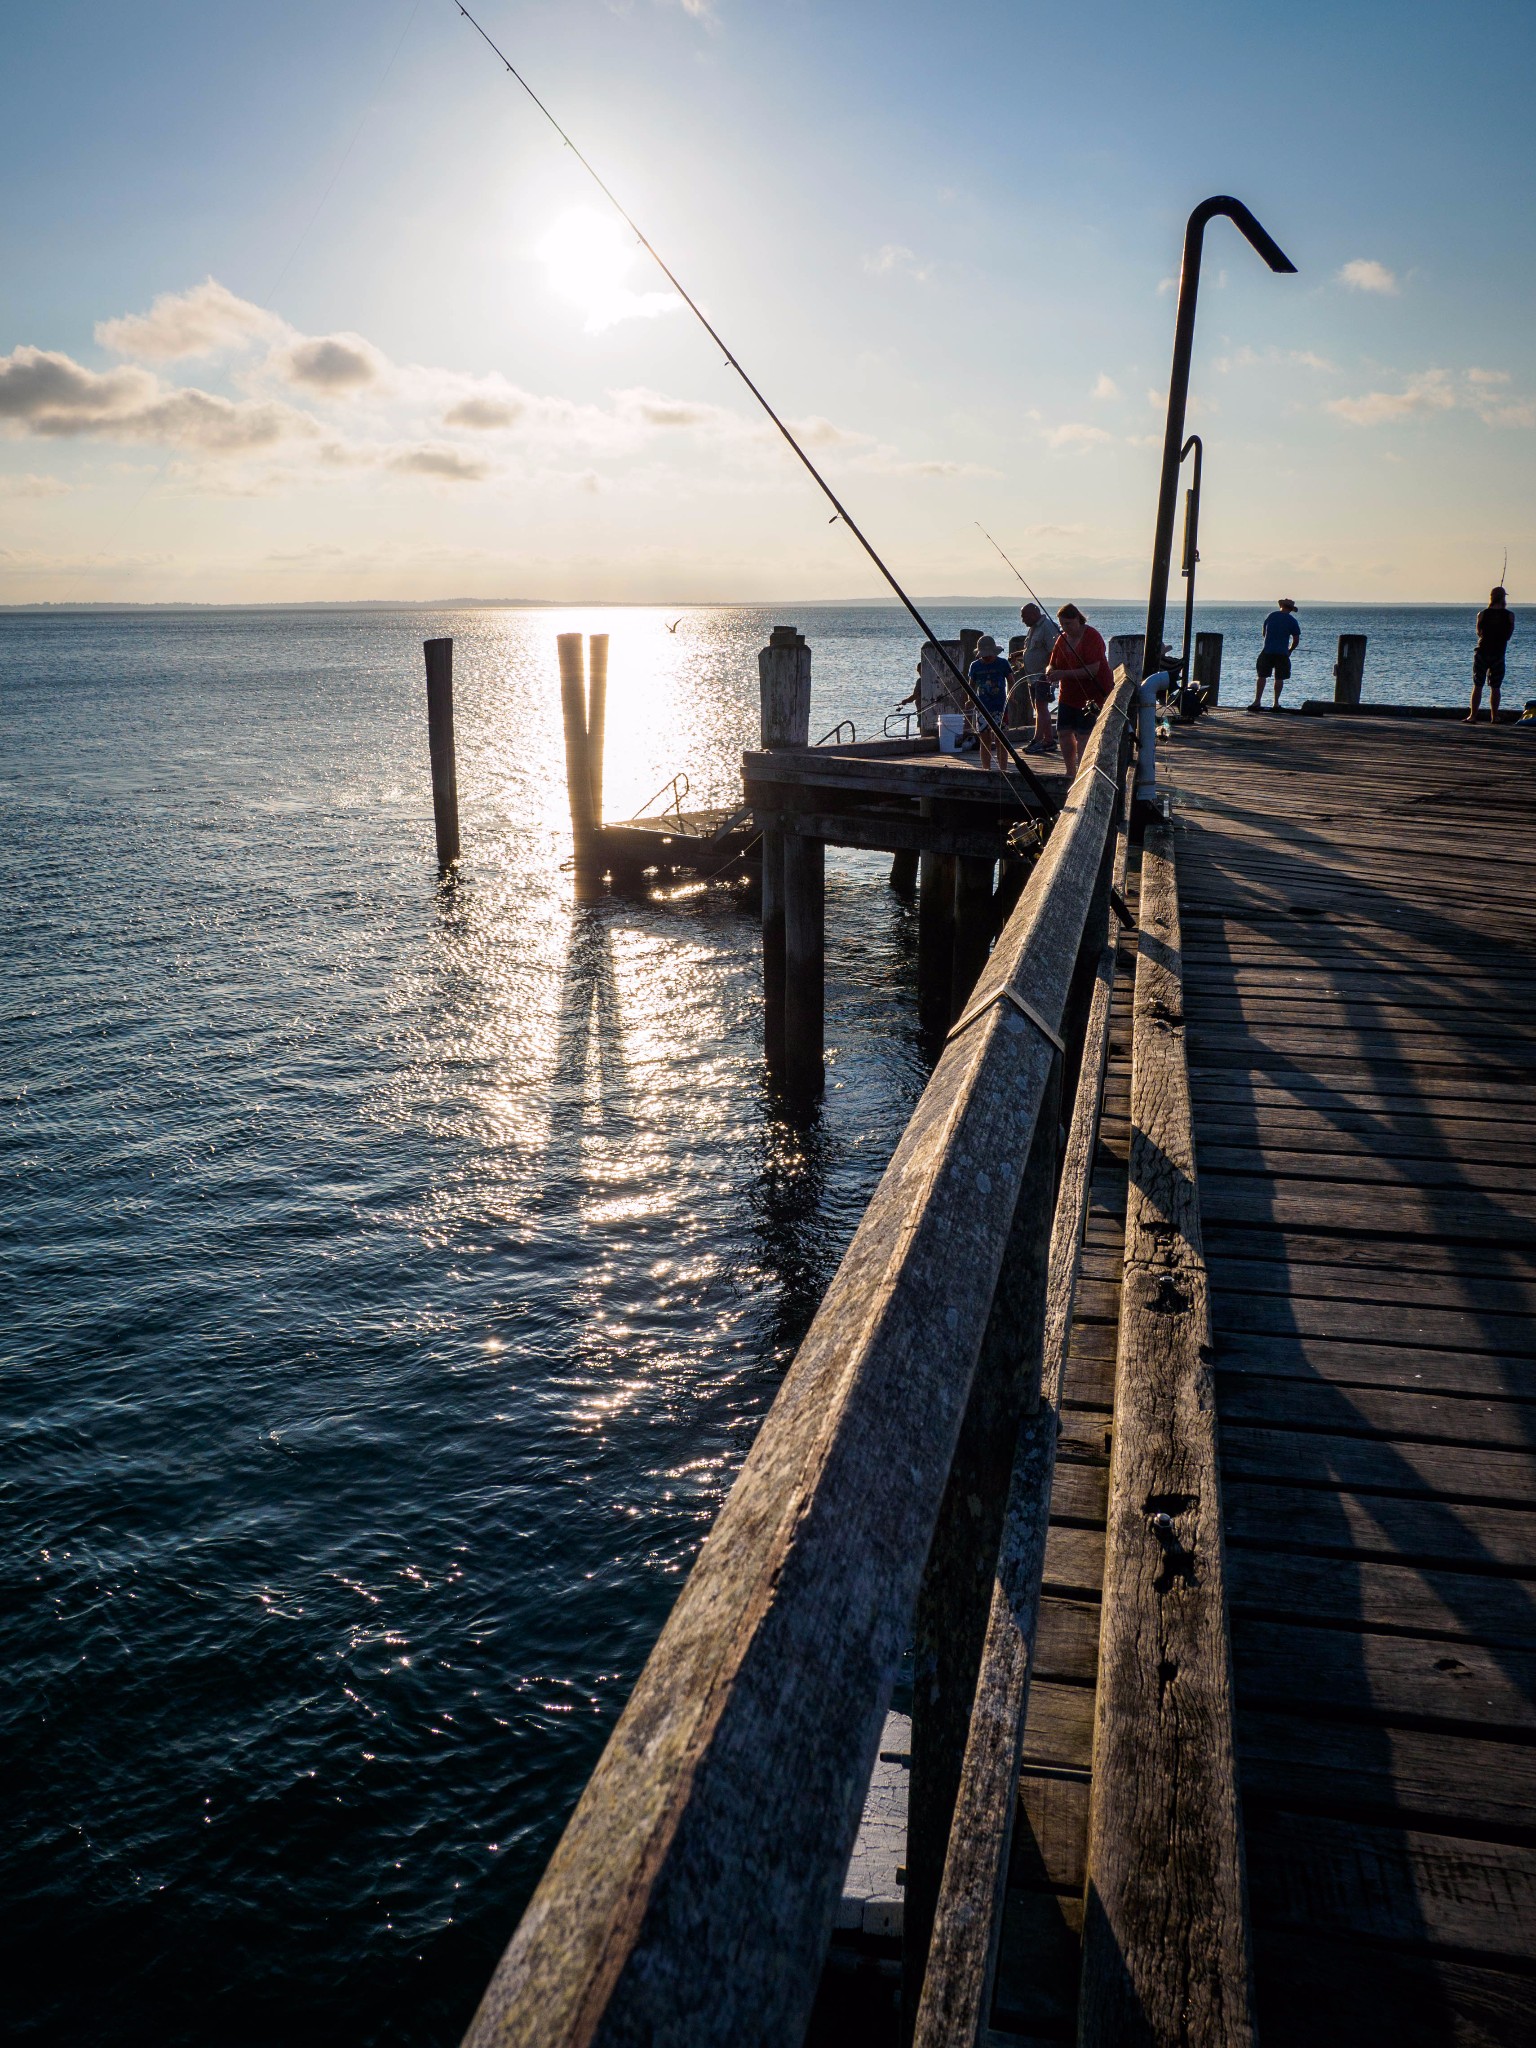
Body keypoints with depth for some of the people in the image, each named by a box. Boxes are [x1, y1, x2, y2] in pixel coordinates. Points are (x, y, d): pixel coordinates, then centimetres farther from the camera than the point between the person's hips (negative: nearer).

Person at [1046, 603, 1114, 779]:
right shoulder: (1062, 638, 8)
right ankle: (1070, 773, 15)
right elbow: (1053, 664, 14)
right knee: (1063, 732, 3)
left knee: (1083, 736, -10)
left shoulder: (1092, 637, -15)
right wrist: (1050, 672, -12)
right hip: (1068, 695, 7)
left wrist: (1064, 674, -29)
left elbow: (1093, 670, -24)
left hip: (1092, 695, -7)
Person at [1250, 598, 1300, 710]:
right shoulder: (1291, 620, -1)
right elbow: (1296, 639, 0)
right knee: (1279, 678, 5)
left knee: (1262, 676, 2)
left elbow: (1264, 633, 19)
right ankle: (1276, 703, 4)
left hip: (1267, 651, 2)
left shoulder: (1271, 616, 8)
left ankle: (1257, 701, -7)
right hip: (1282, 653, -2)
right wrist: (1290, 650, 17)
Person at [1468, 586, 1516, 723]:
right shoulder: (1509, 615, -4)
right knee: (1495, 687, 7)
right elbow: (1509, 636, 5)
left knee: (1477, 686, 3)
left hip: (1482, 652, 0)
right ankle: (1494, 717, 9)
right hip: (1498, 654, 0)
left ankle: (1473, 716, -2)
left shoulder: (1482, 614, -3)